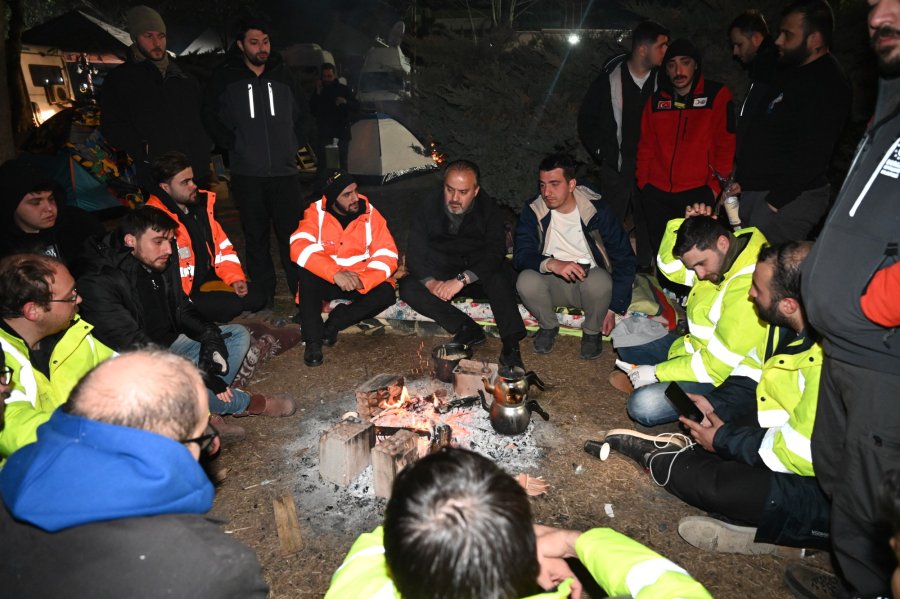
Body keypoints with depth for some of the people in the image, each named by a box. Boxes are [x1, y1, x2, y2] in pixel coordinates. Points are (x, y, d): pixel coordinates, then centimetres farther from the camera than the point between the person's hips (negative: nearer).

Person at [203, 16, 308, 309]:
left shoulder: (284, 75, 8)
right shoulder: (224, 77, 2)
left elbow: (302, 112, 21)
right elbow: (211, 117, 11)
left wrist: (295, 144, 11)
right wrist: (232, 144, 2)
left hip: (285, 172, 1)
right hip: (247, 174, -1)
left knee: (292, 235, 0)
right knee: (256, 238, 7)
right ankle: (264, 294, 18)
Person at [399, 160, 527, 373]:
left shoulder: (488, 209, -10)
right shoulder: (428, 208, -5)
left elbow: (495, 252, -22)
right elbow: (415, 254, -9)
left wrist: (462, 279, -35)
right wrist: (431, 282, -29)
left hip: (478, 278, -2)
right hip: (440, 278, 2)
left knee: (500, 277, -35)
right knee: (408, 287, -24)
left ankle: (511, 347, -36)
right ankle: (467, 328, -30)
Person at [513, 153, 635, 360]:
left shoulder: (597, 209, -12)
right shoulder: (533, 212, -8)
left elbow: (624, 257, -8)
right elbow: (521, 255, -17)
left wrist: (614, 308, -12)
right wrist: (552, 264, -40)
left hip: (589, 280, -1)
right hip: (554, 283, 1)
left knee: (599, 280, -36)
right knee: (526, 281, -31)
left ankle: (592, 331, -3)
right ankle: (548, 326, 2)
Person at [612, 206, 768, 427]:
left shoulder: (750, 287, -32)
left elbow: (719, 365, -28)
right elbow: (670, 266, 10)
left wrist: (657, 372, -19)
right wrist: (685, 225, -8)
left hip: (726, 377, -9)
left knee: (643, 405, -26)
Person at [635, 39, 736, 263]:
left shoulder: (717, 95, -1)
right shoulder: (656, 100, 9)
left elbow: (725, 144, -4)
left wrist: (716, 185, -10)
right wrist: (643, 182, 4)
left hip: (698, 193, -3)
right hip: (656, 193, 4)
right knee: (660, 251, 11)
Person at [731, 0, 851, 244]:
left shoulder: (827, 85, -14)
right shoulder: (793, 74, 17)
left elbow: (813, 156, -23)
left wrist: (775, 200, -22)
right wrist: (744, 180, 15)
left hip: (789, 198, -10)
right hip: (758, 190, 10)